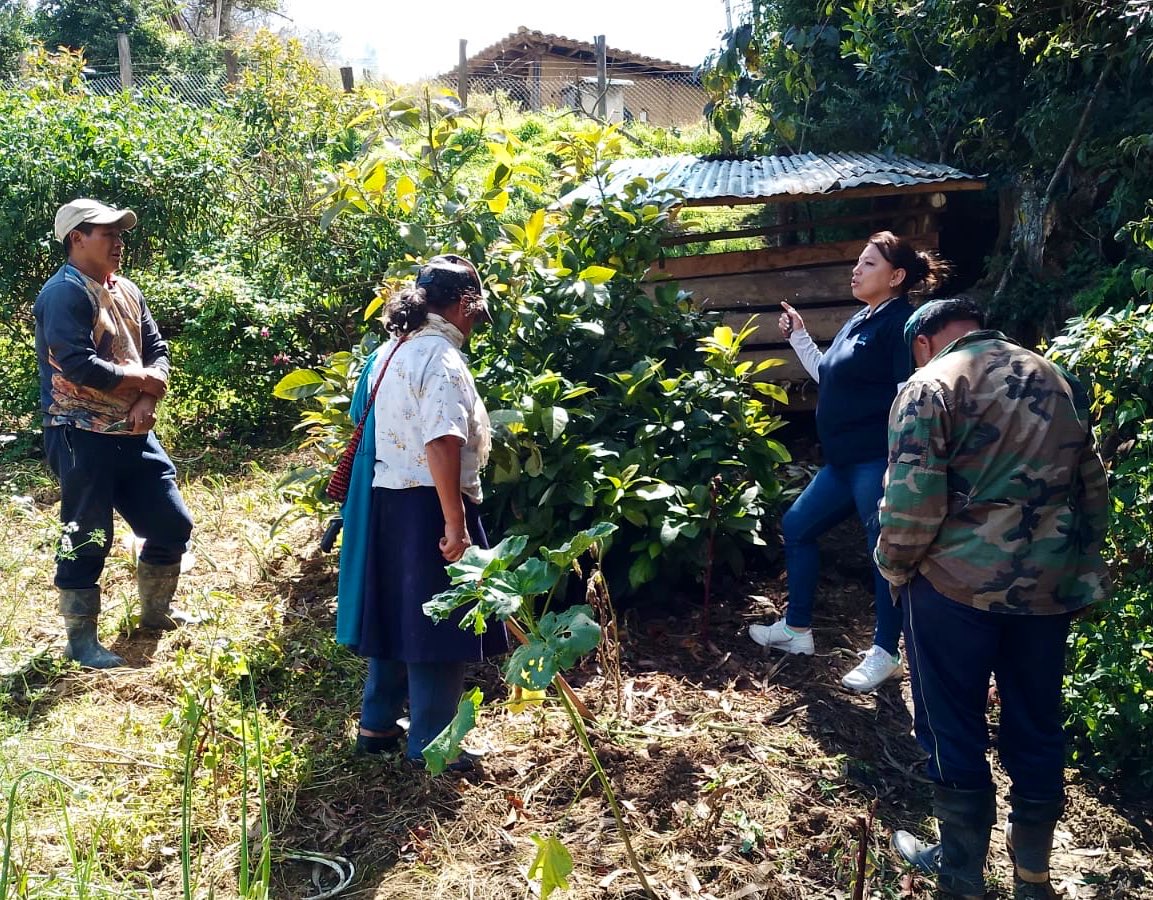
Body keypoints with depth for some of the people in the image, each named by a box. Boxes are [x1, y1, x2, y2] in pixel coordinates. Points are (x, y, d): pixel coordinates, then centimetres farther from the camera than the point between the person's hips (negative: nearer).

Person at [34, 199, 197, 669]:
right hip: (83, 438, -8)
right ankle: (80, 640, 17)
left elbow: (157, 349, 10)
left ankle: (155, 610, 34)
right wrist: (141, 379, -12)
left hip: (133, 434, 8)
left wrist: (148, 400, -9)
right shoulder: (63, 293, -14)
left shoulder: (127, 291, 13)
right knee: (87, 539, 1)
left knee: (172, 523, 13)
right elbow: (77, 365, -25)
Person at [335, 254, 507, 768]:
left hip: (385, 500, 9)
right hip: (425, 506, -9)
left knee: (395, 613, 19)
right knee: (436, 625, 2)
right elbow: (442, 444, -26)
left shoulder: (390, 352, 12)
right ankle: (430, 746, 13)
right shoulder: (441, 358, -16)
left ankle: (377, 726, 31)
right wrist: (455, 522, -25)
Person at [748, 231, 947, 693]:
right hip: (845, 461, 11)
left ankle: (885, 653, 16)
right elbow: (827, 376, 26)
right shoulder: (860, 321, 15)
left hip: (878, 462, -10)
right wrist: (797, 335, 22)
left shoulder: (901, 323, -13)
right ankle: (797, 628, 28)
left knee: (886, 552, 1)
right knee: (797, 526, 16)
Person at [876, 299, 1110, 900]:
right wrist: (1081, 568, 22)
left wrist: (894, 566, -1)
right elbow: (1093, 487, 15)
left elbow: (911, 499, -16)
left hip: (957, 582, -6)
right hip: (1050, 584, 6)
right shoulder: (1058, 380, 12)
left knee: (953, 728, 9)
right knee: (1037, 725, 16)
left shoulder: (930, 385, -7)